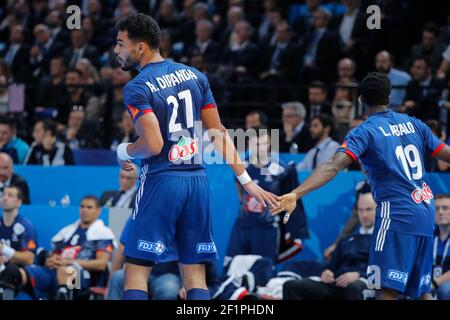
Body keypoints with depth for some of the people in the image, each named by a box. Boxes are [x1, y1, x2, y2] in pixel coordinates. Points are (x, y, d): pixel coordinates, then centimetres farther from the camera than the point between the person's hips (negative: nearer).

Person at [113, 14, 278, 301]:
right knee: (195, 277, 8)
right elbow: (219, 134, 10)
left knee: (136, 274, -1)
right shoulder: (195, 76, 10)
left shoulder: (137, 88, -10)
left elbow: (153, 145, -21)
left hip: (161, 182, -6)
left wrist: (123, 152, 0)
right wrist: (246, 180, 13)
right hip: (198, 181, 6)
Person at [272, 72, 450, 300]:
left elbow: (333, 167, -19)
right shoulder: (413, 124, 12)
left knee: (386, 291, -11)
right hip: (426, 215, 6)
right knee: (422, 290, 13)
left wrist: (295, 194, -29)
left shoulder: (364, 132, -4)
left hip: (396, 215, -6)